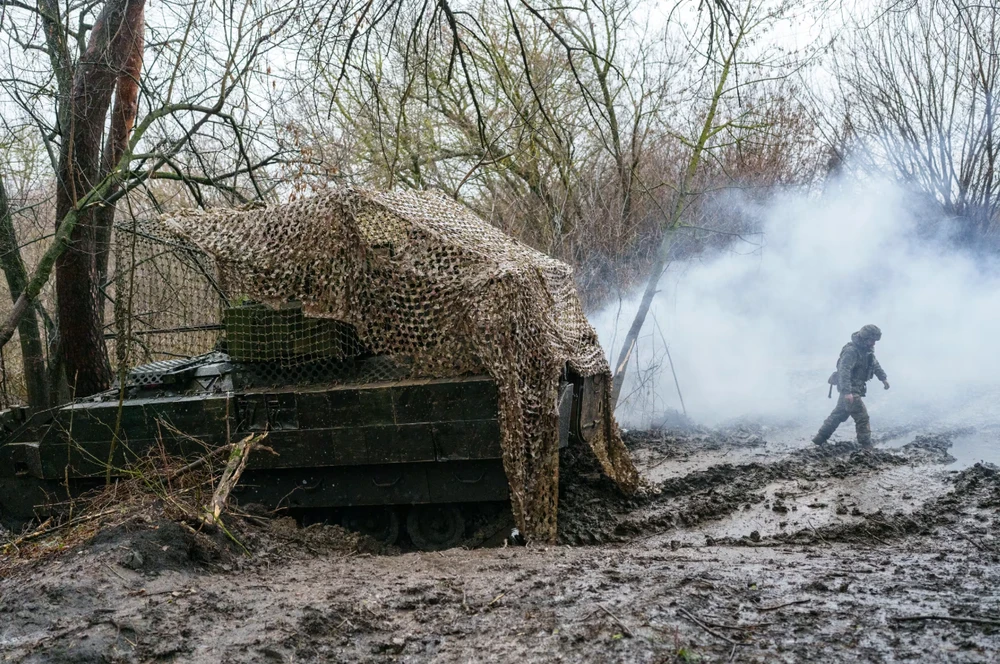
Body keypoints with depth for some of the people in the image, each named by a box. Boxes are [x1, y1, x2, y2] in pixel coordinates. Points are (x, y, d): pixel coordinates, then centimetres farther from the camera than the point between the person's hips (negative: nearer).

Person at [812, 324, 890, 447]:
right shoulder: (851, 351, -23)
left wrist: (883, 378, 14)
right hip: (850, 389, -10)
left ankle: (819, 439, 22)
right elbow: (844, 371, -31)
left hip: (856, 388, 10)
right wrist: (847, 391, -37)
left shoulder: (867, 349, 7)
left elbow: (874, 364, 24)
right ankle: (866, 447, -3)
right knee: (862, 417, -9)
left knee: (839, 414, 15)